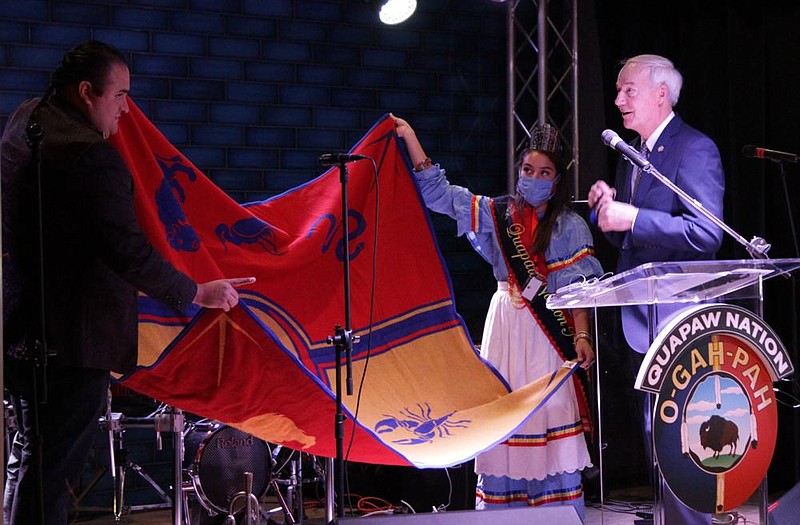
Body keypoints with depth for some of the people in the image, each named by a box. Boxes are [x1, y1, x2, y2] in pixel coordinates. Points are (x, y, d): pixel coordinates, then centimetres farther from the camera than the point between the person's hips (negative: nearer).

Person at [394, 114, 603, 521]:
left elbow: (578, 288, -6)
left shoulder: (569, 227, 0)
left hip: (548, 329, -4)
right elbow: (438, 192, 9)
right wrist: (409, 138, 4)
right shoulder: (497, 214, 9)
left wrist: (581, 336, -18)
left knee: (550, 416, -8)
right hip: (505, 326, 4)